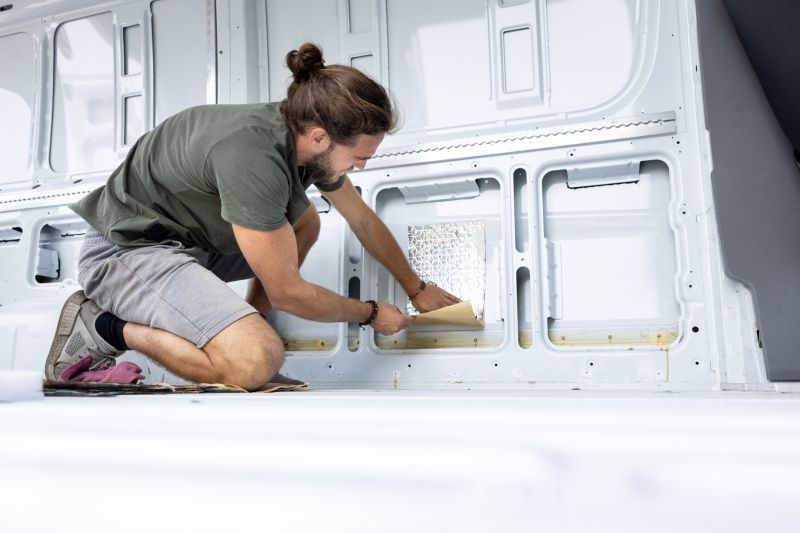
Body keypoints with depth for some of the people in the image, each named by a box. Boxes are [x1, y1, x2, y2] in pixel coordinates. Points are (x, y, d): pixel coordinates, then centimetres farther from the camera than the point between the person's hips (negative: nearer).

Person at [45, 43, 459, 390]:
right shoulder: (254, 157, -31)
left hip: (188, 238, 9)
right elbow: (286, 292, -22)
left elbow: (364, 221, 13)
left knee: (305, 223, 13)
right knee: (258, 362, -27)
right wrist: (371, 313, -6)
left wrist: (417, 288, 22)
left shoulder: (304, 131, -4)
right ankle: (104, 326, -8)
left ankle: (243, 331, 6)